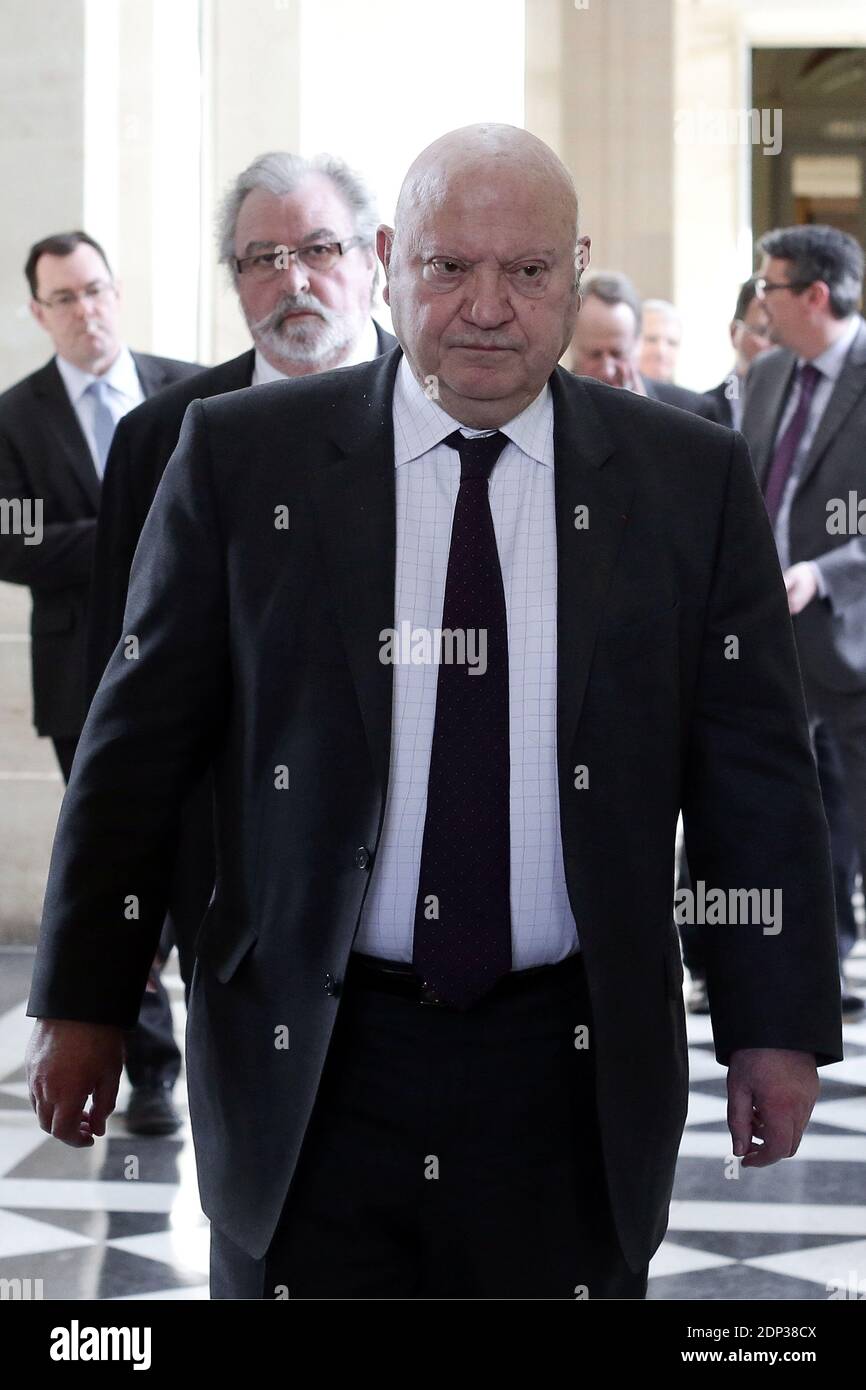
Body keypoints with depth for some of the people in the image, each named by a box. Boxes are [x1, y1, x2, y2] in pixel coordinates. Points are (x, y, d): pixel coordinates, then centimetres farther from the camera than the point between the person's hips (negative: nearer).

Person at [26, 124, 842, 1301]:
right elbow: (140, 740, 3)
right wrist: (83, 1002, 3)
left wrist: (778, 1025, 5)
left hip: (577, 1071, 1)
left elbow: (758, 771, 5)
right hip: (305, 1064, 0)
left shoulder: (691, 478, 2)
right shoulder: (243, 455, 0)